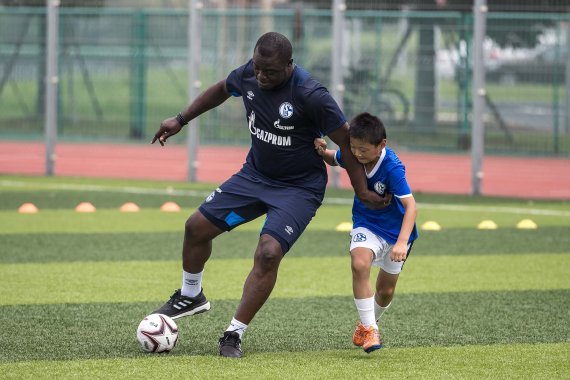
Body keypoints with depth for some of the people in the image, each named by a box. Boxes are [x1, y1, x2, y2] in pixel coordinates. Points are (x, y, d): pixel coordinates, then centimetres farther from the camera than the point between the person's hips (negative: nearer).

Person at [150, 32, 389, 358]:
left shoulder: (311, 96, -28)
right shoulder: (249, 75, -11)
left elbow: (346, 141, -18)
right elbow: (222, 90, 13)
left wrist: (362, 190, -14)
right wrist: (181, 120, 17)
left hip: (299, 189, -6)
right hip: (255, 175, 6)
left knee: (269, 254, -23)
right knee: (197, 227, 5)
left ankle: (234, 336, -11)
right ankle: (190, 297, 32)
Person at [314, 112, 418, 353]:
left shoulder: (392, 168, -31)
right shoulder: (351, 156, -16)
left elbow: (410, 206, -34)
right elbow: (334, 160, 10)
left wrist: (402, 242, -45)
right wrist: (323, 152, -15)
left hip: (396, 230, -2)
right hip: (366, 225, 2)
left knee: (386, 290, 13)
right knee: (359, 263, -29)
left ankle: (372, 321, 46)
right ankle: (368, 328, -19)